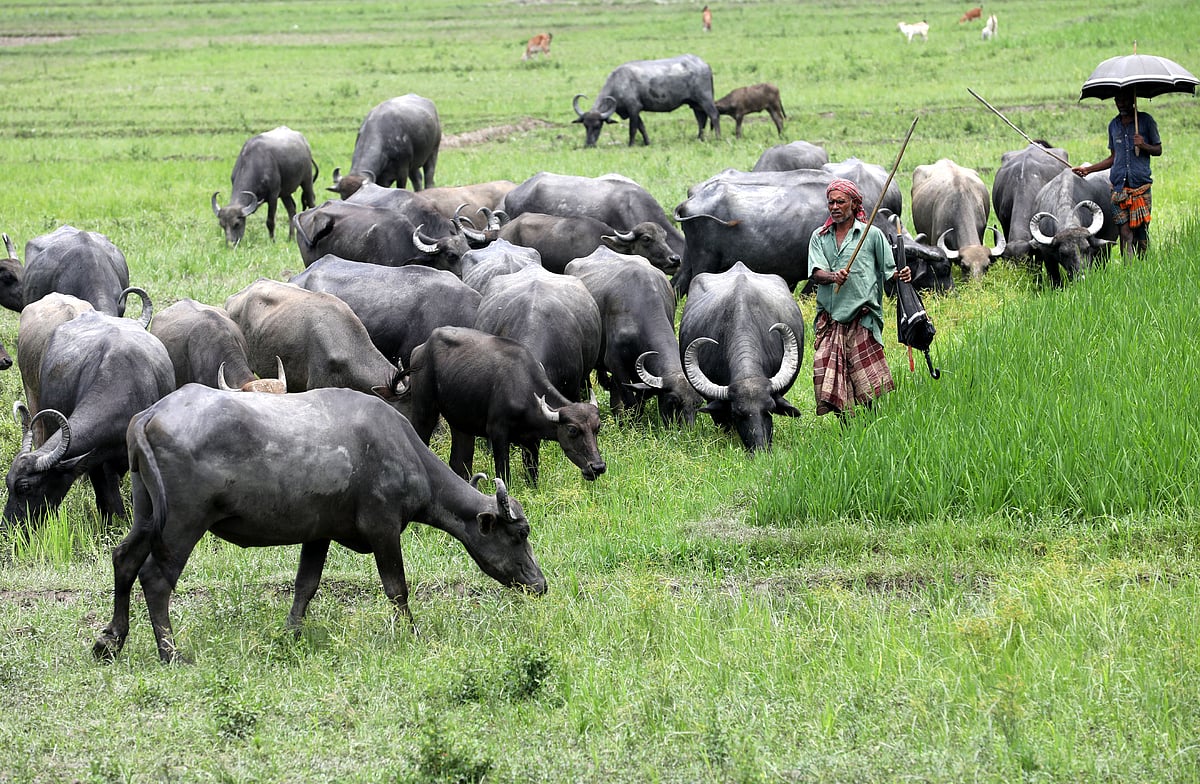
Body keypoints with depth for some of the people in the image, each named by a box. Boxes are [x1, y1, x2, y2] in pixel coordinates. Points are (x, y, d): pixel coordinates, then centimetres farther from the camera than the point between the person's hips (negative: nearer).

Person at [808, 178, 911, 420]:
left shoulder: (872, 234, 6)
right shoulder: (819, 237, 14)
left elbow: (888, 271, 8)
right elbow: (815, 273, 1)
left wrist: (902, 275, -13)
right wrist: (833, 277, -20)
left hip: (862, 318, -3)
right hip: (829, 320, 3)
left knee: (869, 387, -11)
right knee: (829, 383, -1)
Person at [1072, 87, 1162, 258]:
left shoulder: (1146, 120, 4)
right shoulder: (1114, 125, 15)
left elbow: (1158, 150, 7)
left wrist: (1144, 146, -13)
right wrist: (1088, 169, 18)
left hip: (1141, 185, -3)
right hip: (1119, 185, 3)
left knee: (1142, 229, -3)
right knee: (1125, 230, -6)